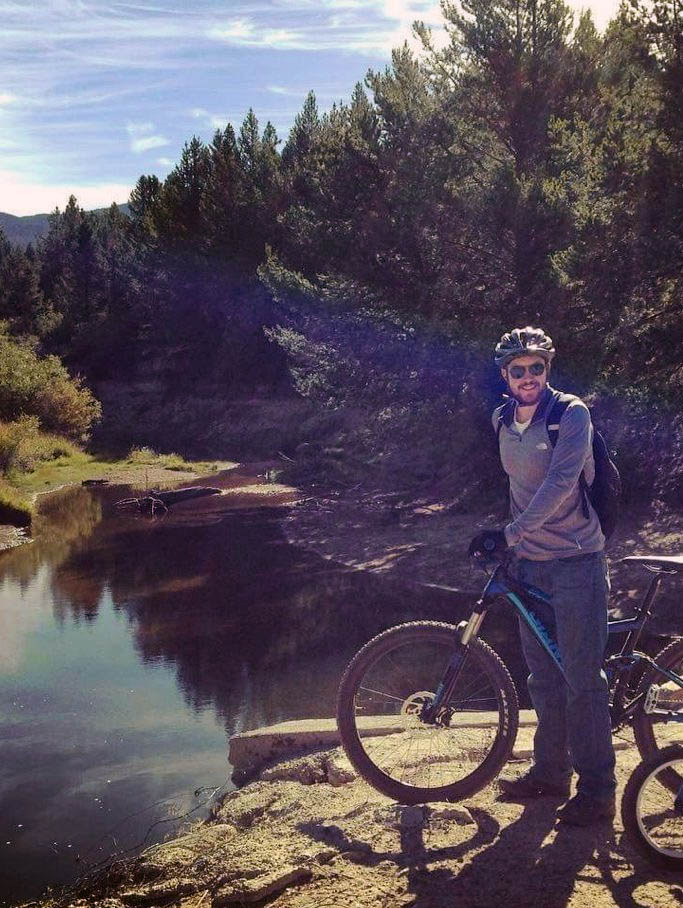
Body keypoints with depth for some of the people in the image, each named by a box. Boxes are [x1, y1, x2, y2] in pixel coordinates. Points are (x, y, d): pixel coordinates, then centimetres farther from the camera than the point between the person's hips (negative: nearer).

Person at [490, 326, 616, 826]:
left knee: (582, 676, -3)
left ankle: (597, 790, 8)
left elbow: (562, 481, -25)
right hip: (531, 561, 7)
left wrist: (512, 532, -28)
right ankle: (550, 771, 28)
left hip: (576, 559, -6)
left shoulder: (572, 414, -13)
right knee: (543, 674, 14)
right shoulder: (503, 420, 7)